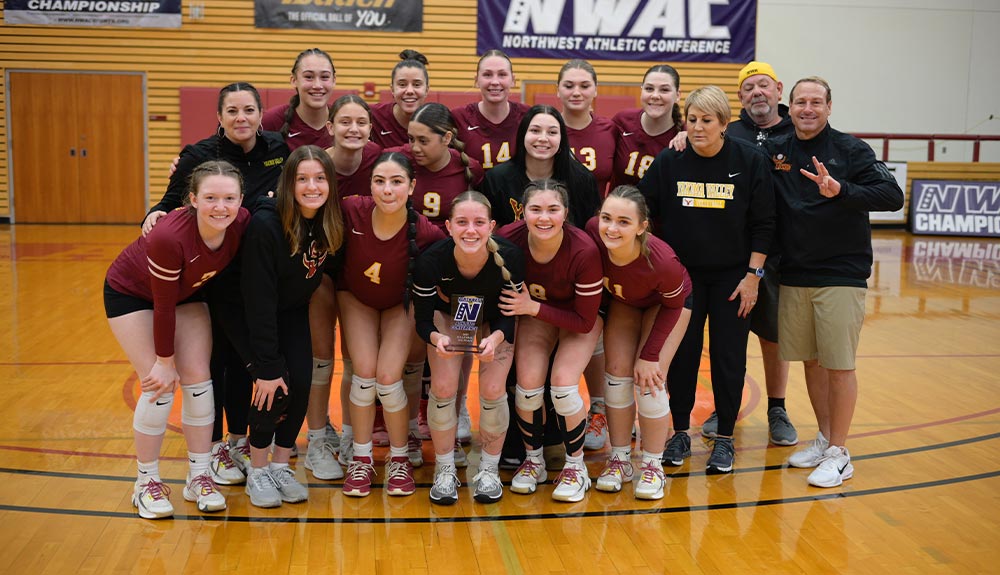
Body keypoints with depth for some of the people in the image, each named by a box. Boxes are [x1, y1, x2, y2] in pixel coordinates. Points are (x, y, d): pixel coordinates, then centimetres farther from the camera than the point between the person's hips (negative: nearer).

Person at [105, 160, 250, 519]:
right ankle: (147, 482, 8)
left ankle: (199, 478, 13)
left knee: (198, 379, -1)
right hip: (130, 292, -5)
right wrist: (165, 360, -19)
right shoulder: (169, 236, -39)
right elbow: (163, 307, -27)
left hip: (187, 291, 5)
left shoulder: (243, 224, -27)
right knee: (159, 386, -10)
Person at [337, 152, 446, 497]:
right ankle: (361, 458, 7)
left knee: (388, 377, -13)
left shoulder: (423, 232, -32)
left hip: (399, 303, -1)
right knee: (365, 372, -13)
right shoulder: (353, 210, -30)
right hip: (356, 297, 1)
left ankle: (400, 459, 11)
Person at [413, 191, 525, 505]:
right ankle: (444, 470, 8)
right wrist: (437, 338, -44)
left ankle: (489, 470, 12)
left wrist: (496, 338, -42)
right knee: (443, 387, -13)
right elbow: (423, 319, -22)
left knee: (493, 390, -11)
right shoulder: (431, 260, -34)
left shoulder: (509, 256, -35)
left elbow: (511, 314, -21)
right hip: (450, 314, 0)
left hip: (497, 320, 0)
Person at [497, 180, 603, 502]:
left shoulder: (584, 251, -34)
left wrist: (533, 308, -30)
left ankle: (576, 466, 7)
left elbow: (584, 320, -24)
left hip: (581, 317, -2)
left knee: (563, 387, -18)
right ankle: (533, 460, 14)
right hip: (535, 312, 3)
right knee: (528, 386, -13)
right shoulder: (509, 240, -27)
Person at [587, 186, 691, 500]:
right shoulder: (593, 233, -35)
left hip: (668, 301, -3)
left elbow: (672, 305, -20)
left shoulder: (662, 261, -41)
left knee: (649, 378, -11)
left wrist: (650, 355, -18)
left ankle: (652, 465, 5)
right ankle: (619, 459, 12)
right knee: (617, 373, -2)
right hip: (622, 301, 4)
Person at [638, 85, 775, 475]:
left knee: (728, 356, 4)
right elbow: (643, 213, 0)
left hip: (732, 277, -1)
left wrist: (753, 275, -8)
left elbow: (763, 224, -4)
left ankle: (725, 439, 18)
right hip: (681, 275, 1)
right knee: (681, 354, 6)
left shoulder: (750, 161, -7)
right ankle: (680, 433, 22)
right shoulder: (669, 162, -4)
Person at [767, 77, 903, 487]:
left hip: (840, 276, -4)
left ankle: (838, 454, 11)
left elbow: (892, 196, -14)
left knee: (839, 365, -1)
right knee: (810, 362, 12)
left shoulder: (850, 149, -4)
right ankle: (824, 439, 28)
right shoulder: (774, 150, 6)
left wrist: (840, 190, -29)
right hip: (794, 276, 4)